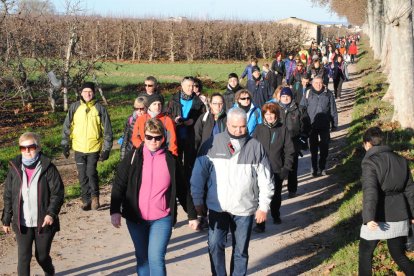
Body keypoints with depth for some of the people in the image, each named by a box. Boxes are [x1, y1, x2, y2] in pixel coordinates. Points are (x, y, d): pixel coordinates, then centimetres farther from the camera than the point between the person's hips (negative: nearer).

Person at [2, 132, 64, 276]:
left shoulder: (47, 168, -9)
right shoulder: (15, 168, -1)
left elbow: (58, 193, -10)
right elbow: (8, 196, 6)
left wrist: (51, 213, -23)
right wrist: (6, 219, 5)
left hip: (44, 222, -1)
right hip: (22, 224, 2)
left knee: (42, 256, 13)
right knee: (23, 257, -1)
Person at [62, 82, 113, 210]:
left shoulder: (100, 108, -1)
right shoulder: (75, 107, 3)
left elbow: (107, 130, 2)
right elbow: (67, 126, 8)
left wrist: (106, 149, -1)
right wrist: (65, 145, 5)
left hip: (94, 147, -2)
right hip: (79, 148, 2)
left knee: (91, 172, -12)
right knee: (82, 175, 5)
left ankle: (95, 196, 10)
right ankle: (86, 200, 18)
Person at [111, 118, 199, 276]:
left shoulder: (170, 160, 1)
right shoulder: (133, 157, -1)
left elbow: (182, 189, 8)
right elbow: (119, 185, -3)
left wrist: (192, 215, 10)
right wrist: (115, 211, -13)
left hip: (162, 219, -1)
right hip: (136, 218, 1)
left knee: (156, 257, -12)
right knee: (142, 257, 13)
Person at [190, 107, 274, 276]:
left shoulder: (255, 147, 0)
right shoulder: (212, 144, -3)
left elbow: (265, 180, 3)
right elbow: (199, 173, 1)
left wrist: (263, 206, 1)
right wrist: (198, 200, 2)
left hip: (245, 208, 1)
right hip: (218, 207, 0)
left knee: (241, 250, 10)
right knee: (215, 245, -6)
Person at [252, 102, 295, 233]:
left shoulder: (283, 129, -2)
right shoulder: (259, 129, -1)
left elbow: (289, 150, 0)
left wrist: (286, 167, -5)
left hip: (277, 169, 1)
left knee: (276, 195, 18)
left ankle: (275, 215, 41)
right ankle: (260, 223, -2)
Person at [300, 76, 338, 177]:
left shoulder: (328, 94, -3)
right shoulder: (308, 94, -4)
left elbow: (333, 111, 3)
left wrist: (334, 124, 5)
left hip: (324, 126, 0)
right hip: (312, 126, 0)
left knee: (324, 148, 8)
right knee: (313, 148, 8)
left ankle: (322, 167, 24)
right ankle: (314, 168, 20)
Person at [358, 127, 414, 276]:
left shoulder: (370, 163, -13)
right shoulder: (400, 160, 7)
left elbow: (370, 191, -25)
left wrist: (368, 218, -33)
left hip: (379, 218, -6)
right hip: (399, 217, 6)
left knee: (365, 253, 13)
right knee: (399, 256, 15)